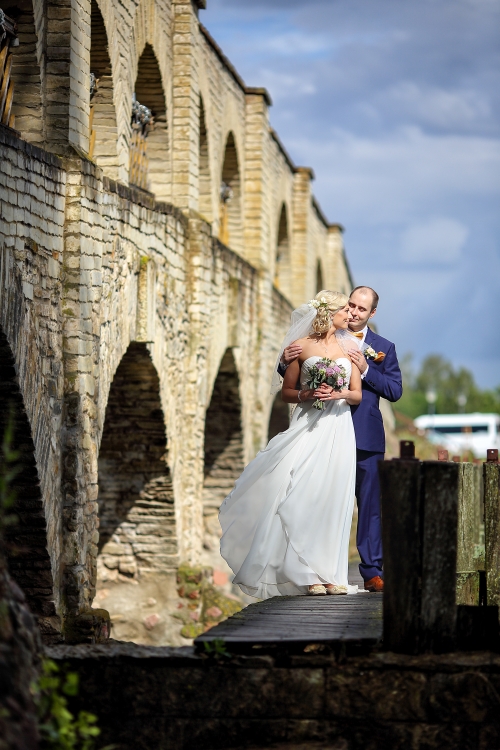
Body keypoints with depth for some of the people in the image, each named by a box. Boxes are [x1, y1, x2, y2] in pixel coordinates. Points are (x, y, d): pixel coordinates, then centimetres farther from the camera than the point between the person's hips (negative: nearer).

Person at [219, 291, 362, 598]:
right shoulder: (302, 346, 3)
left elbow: (358, 395, 9)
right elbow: (286, 392, 7)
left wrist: (340, 394, -11)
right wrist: (306, 394, -13)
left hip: (339, 430, 3)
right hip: (309, 427, -3)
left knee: (333, 500, -1)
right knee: (304, 497, -11)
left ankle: (331, 574, 1)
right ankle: (308, 573, -8)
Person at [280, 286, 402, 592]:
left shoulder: (383, 348, 8)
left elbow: (395, 391, 0)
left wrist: (365, 370, -13)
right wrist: (286, 362, -15)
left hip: (366, 439, 0)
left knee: (370, 504, 1)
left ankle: (373, 572, 5)